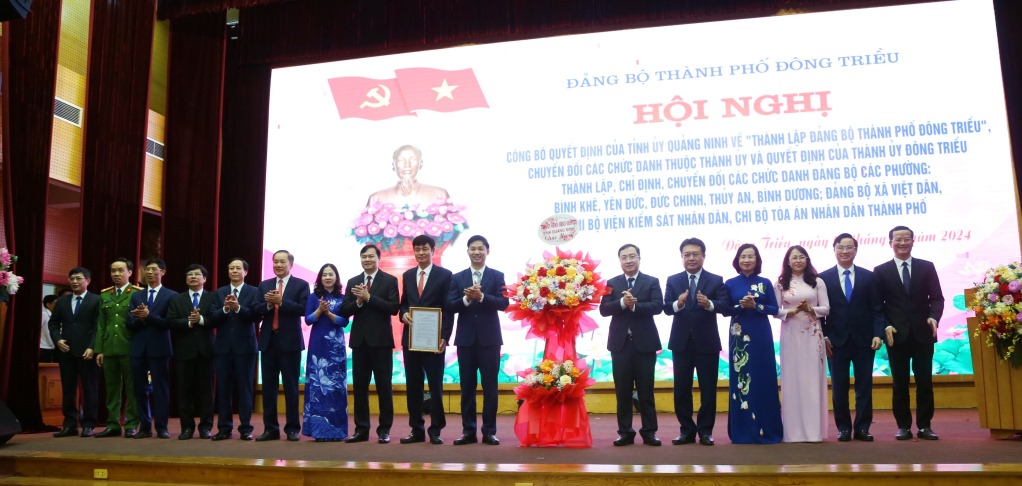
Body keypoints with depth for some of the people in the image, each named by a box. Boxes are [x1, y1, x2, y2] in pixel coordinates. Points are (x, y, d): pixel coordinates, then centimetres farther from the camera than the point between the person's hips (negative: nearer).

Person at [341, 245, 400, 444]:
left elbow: (394, 308, -12)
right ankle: (361, 429, 14)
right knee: (359, 386, 7)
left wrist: (369, 297, -16)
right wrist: (358, 301, -14)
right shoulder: (353, 282, 11)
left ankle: (384, 429, 9)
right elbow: (344, 311, 5)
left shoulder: (390, 280, 0)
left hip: (381, 340, -4)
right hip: (359, 340, 4)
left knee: (384, 386, 2)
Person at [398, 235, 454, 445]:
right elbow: (403, 303, 18)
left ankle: (435, 430, 10)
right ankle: (417, 430, 15)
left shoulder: (444, 275, -1)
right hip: (410, 338, 4)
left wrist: (444, 337, -13)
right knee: (413, 386, 7)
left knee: (435, 385, 1)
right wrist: (404, 314, -6)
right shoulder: (407, 275, 13)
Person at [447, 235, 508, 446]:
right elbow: (450, 306, -2)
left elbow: (503, 303, -8)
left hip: (490, 338, -1)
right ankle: (468, 431, 13)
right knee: (467, 386, 6)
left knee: (490, 386, 3)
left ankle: (489, 431, 10)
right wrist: (466, 299, -20)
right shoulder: (457, 278, 7)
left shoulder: (497, 276, 3)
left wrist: (481, 297, -20)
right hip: (466, 338, 2)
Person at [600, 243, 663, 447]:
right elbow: (604, 309, -4)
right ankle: (625, 431, 12)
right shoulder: (612, 283, 7)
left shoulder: (652, 281, 3)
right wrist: (622, 302, -20)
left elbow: (658, 306, -10)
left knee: (646, 390, 4)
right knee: (622, 391, 5)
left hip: (644, 343, -1)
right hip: (620, 343, 2)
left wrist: (635, 305, -21)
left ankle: (649, 431, 12)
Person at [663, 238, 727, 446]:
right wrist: (678, 303, -28)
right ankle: (687, 430, 19)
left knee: (708, 389, 5)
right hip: (681, 342, 2)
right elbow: (666, 308, -6)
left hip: (707, 342, -1)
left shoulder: (716, 280, 1)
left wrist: (709, 304, -33)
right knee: (681, 389, 7)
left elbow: (724, 305, -12)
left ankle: (705, 431, 17)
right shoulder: (673, 280, 5)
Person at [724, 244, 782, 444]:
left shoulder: (765, 283, 4)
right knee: (741, 380, 0)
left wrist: (756, 306, -14)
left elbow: (774, 309, 1)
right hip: (740, 337, 0)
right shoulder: (730, 284, 3)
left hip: (761, 336, 0)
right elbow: (725, 310, 2)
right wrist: (740, 306, -14)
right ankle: (743, 431, 7)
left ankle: (766, 429, 11)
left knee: (763, 379, 2)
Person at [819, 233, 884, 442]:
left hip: (864, 340, 1)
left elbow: (876, 309, 3)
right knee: (839, 387, 3)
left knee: (864, 385, 4)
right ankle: (843, 427, 12)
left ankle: (862, 428, 11)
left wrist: (877, 334, -7)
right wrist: (823, 336, -7)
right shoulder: (824, 278, 2)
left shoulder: (868, 277, 5)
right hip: (836, 341, -1)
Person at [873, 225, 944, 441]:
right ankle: (904, 426, 9)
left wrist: (934, 317, -17)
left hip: (922, 333, 1)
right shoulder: (881, 271, 6)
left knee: (925, 382, 4)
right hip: (896, 335, -1)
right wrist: (886, 326, -11)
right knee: (900, 383, 3)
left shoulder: (927, 267, 8)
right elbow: (877, 305, 3)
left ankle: (924, 426, 11)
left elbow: (937, 298, 2)